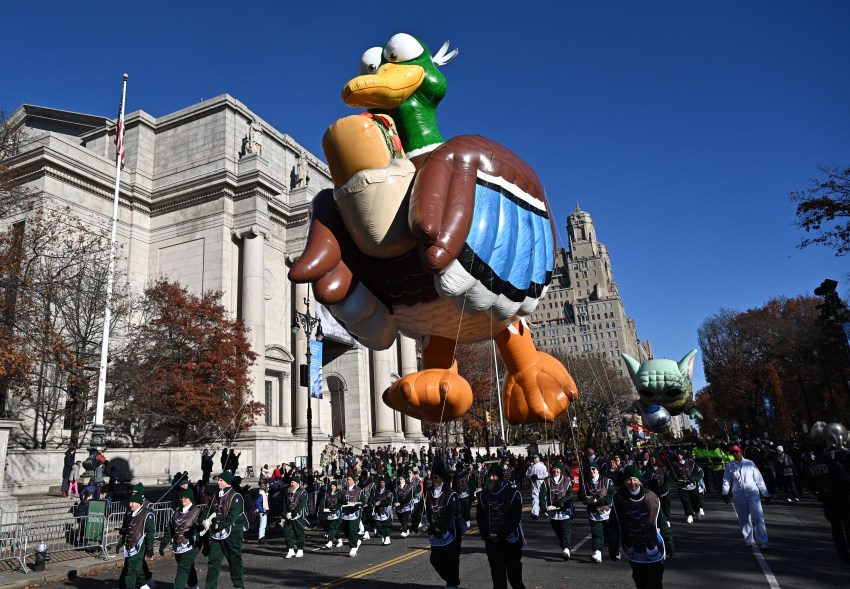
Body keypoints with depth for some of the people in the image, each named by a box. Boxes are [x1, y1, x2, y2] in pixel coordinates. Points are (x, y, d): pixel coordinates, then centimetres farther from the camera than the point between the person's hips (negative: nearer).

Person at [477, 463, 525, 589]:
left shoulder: (513, 493, -7)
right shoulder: (483, 495, 3)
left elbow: (515, 518, -9)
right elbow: (479, 517, 7)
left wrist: (500, 534, -16)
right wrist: (486, 534, -6)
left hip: (510, 539, -2)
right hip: (491, 541, 2)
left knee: (514, 570, 9)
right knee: (497, 571, 0)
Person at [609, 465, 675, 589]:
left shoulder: (651, 497, -10)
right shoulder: (619, 500, -9)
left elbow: (662, 523, -3)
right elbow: (614, 527, -5)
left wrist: (669, 545, 0)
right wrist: (613, 549, -3)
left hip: (653, 550, -2)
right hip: (633, 552, 2)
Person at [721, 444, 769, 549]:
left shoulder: (750, 463, 2)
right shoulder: (730, 465, 4)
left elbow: (759, 479, 7)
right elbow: (726, 480, 7)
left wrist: (765, 493, 7)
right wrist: (725, 493, -3)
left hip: (753, 493, -1)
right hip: (738, 494, 1)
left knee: (758, 517, -11)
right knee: (744, 519, 7)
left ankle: (762, 542, -7)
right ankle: (748, 541, 19)